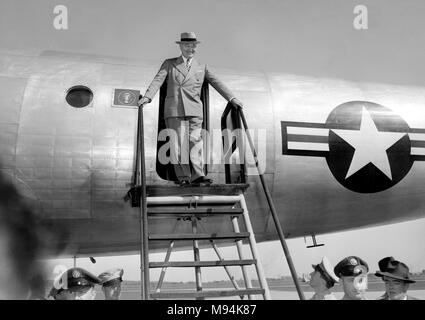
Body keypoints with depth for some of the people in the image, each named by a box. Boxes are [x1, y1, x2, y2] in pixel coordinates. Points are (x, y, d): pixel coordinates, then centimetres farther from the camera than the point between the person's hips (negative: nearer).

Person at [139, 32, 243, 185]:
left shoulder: (202, 67, 20)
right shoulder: (169, 64, 17)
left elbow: (217, 83, 9)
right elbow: (158, 80, 4)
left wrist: (232, 98, -4)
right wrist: (147, 96, -13)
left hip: (194, 110, 1)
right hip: (174, 110, -1)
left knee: (195, 141, -7)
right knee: (178, 142, -6)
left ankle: (197, 175, -11)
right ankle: (183, 177, -7)